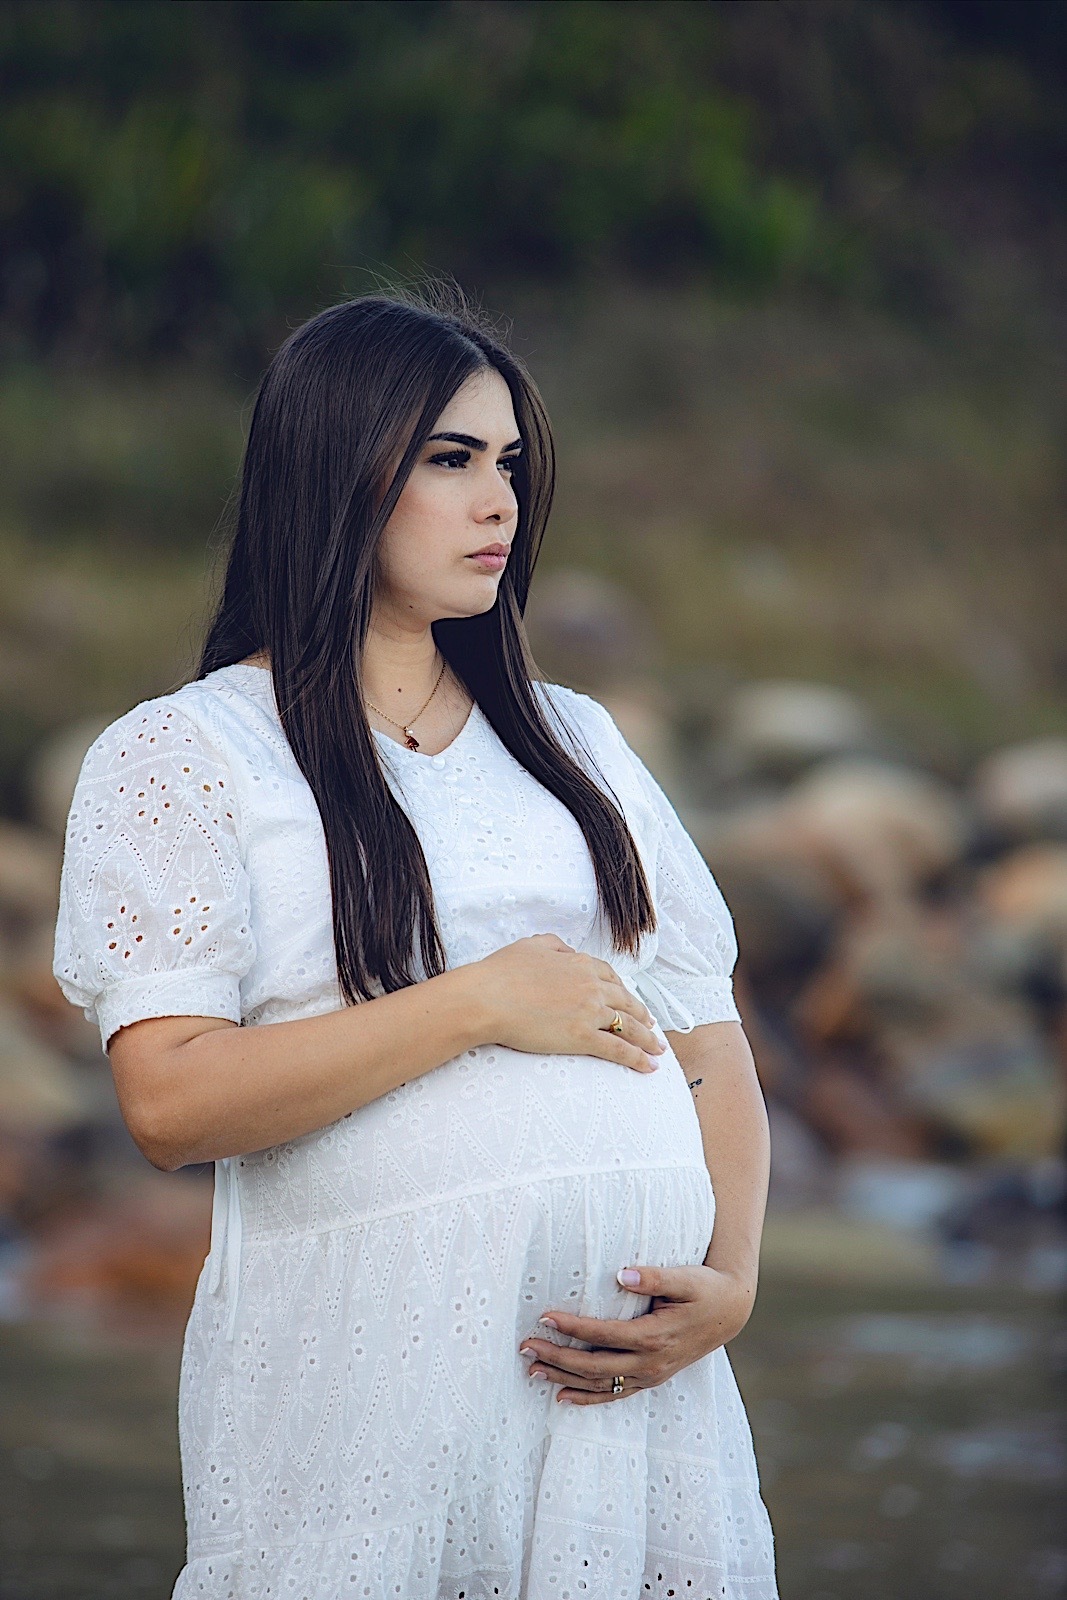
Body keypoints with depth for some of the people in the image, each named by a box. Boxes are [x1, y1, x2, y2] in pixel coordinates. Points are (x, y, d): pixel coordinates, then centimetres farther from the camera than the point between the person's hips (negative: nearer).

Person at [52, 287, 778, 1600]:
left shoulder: (574, 741, 18)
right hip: (370, 1378, -4)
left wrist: (730, 1279, -4)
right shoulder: (182, 755, 1)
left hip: (631, 1361, 4)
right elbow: (170, 1104, -11)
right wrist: (480, 1003, -11)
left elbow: (706, 1037, 14)